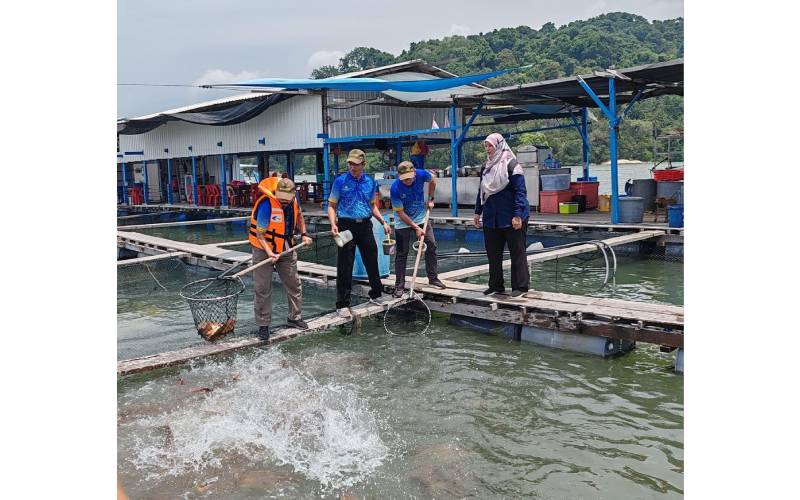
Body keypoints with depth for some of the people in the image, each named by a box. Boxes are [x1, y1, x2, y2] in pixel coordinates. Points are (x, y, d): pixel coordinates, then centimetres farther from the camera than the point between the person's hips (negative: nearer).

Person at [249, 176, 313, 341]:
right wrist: (269, 252, -35)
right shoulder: (266, 204, -27)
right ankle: (263, 325, 9)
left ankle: (294, 317, 29)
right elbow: (260, 234, -23)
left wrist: (303, 234, 5)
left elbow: (298, 215, 16)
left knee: (294, 284, 13)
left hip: (286, 249, 6)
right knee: (263, 289, -2)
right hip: (264, 249, -6)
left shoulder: (293, 199, -8)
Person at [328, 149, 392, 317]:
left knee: (372, 261, 13)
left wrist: (383, 222, 7)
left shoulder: (370, 182, 6)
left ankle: (376, 294, 33)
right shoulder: (340, 181, -5)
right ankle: (342, 305, 6)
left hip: (365, 226, 4)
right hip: (347, 226, -4)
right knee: (345, 267, -2)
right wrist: (333, 225, -18)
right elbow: (332, 206, -2)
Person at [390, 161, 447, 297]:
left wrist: (431, 199, 6)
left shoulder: (422, 174, -20)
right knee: (402, 254, -1)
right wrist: (415, 228, -20)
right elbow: (400, 213, -20)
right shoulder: (395, 188, -29)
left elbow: (432, 180, 7)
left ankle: (433, 278, 21)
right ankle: (399, 286, 7)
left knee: (431, 246, 6)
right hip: (403, 223, -4)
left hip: (422, 219, 4)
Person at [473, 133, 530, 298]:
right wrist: (478, 212, 16)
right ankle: (496, 285, 21)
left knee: (517, 252, 2)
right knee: (493, 252, 10)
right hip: (491, 218, 7)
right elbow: (481, 190, 19)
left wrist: (518, 215, -20)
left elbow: (520, 191, -15)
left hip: (511, 218, -7)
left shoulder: (511, 165, -10)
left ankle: (520, 286, 9)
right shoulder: (486, 166, 11)